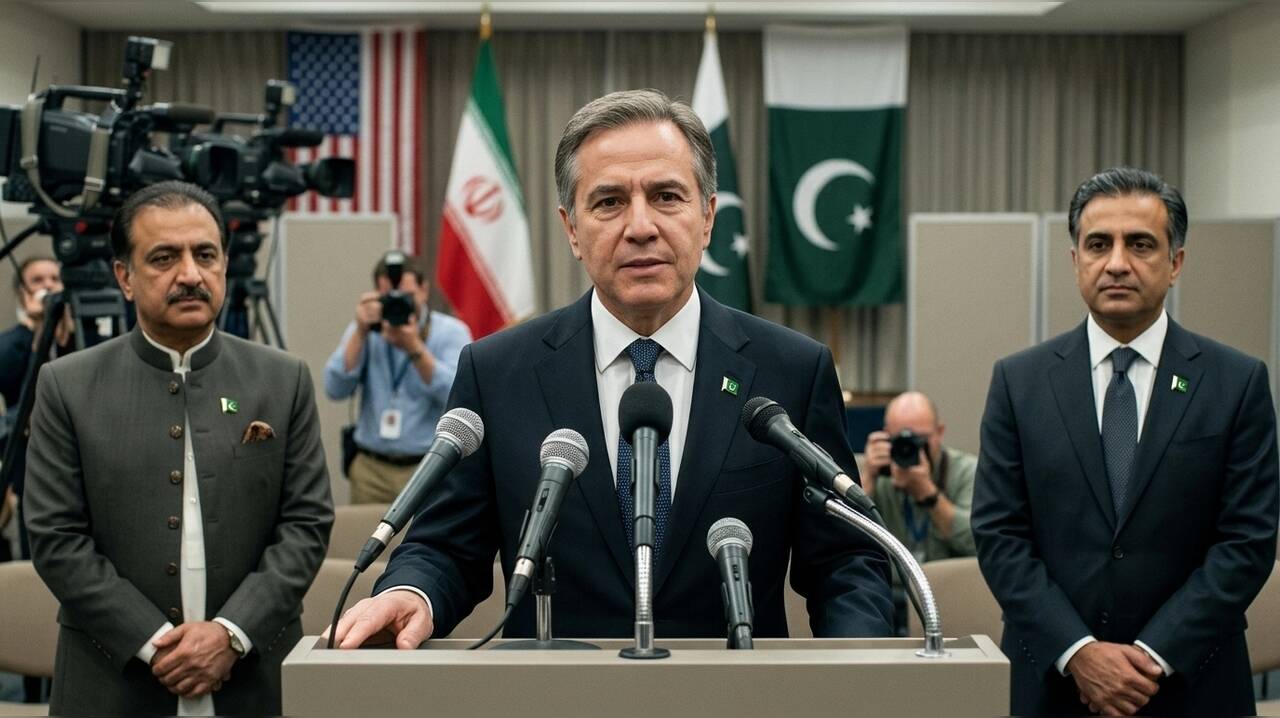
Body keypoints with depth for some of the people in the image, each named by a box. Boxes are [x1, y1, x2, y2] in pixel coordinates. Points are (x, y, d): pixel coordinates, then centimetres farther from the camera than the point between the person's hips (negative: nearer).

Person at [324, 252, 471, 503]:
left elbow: (457, 395, -16)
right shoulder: (364, 331, 10)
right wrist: (360, 333, -12)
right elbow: (335, 390, -4)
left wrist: (415, 348, -24)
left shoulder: (451, 331, 0)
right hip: (371, 467, 3)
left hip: (431, 467, -3)